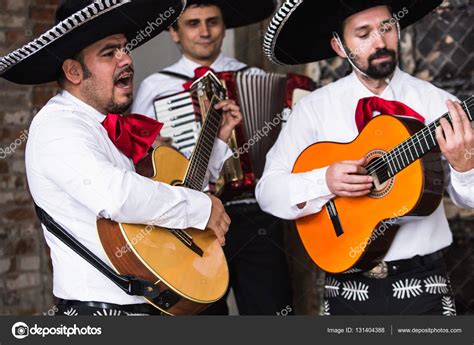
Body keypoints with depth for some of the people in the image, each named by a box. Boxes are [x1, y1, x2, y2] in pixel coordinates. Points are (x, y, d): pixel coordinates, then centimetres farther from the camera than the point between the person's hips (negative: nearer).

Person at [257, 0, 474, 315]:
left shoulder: (437, 103, -4)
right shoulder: (315, 108, -2)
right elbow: (267, 191, -2)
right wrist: (324, 181, -19)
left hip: (422, 286, 0)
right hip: (347, 288, 0)